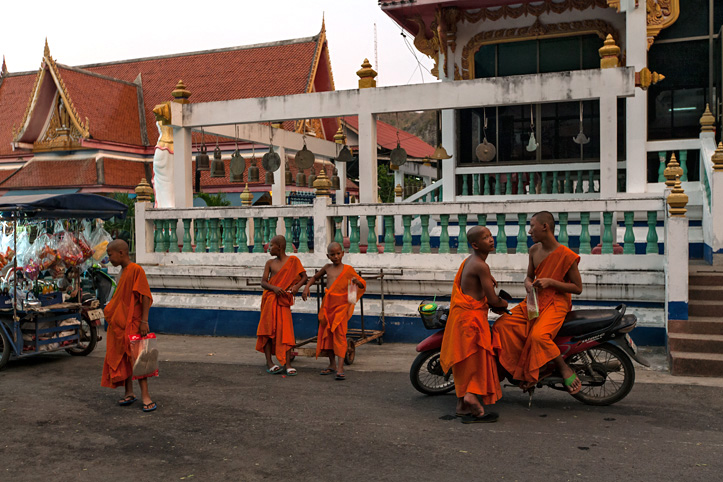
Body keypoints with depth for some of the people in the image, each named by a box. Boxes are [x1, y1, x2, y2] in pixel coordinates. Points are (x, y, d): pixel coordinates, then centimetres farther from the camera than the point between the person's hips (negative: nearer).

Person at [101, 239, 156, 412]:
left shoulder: (136, 270, -13)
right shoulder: (122, 272, 14)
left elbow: (145, 296, -17)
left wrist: (144, 321, -21)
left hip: (132, 323, -9)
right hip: (118, 324, 9)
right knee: (121, 360, 10)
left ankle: (145, 395, -6)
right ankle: (129, 393, 19)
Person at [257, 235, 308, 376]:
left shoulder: (293, 261, 1)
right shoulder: (270, 263, 5)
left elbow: (304, 276, 1)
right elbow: (263, 282, 1)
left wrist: (296, 286, -18)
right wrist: (274, 288, -19)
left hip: (284, 301, -2)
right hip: (270, 299, 2)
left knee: (285, 330, -6)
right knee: (268, 329, 2)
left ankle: (287, 364, -5)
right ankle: (269, 362, 9)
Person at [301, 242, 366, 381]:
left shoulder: (348, 269, -2)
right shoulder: (327, 267, 9)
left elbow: (363, 285, -1)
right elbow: (315, 277, 25)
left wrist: (356, 281, -23)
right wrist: (307, 287, 9)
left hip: (341, 306, -5)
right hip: (327, 304, 5)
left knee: (339, 334, -13)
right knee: (326, 334, 9)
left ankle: (340, 368, -16)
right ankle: (332, 365, 22)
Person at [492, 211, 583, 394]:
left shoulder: (566, 255, -12)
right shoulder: (534, 250, 9)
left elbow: (578, 288, -8)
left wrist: (551, 282, -19)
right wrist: (528, 283, -3)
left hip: (556, 303, -7)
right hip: (534, 300, 7)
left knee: (538, 335, -33)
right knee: (502, 324, -14)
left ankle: (565, 369, -11)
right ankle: (525, 368, -8)